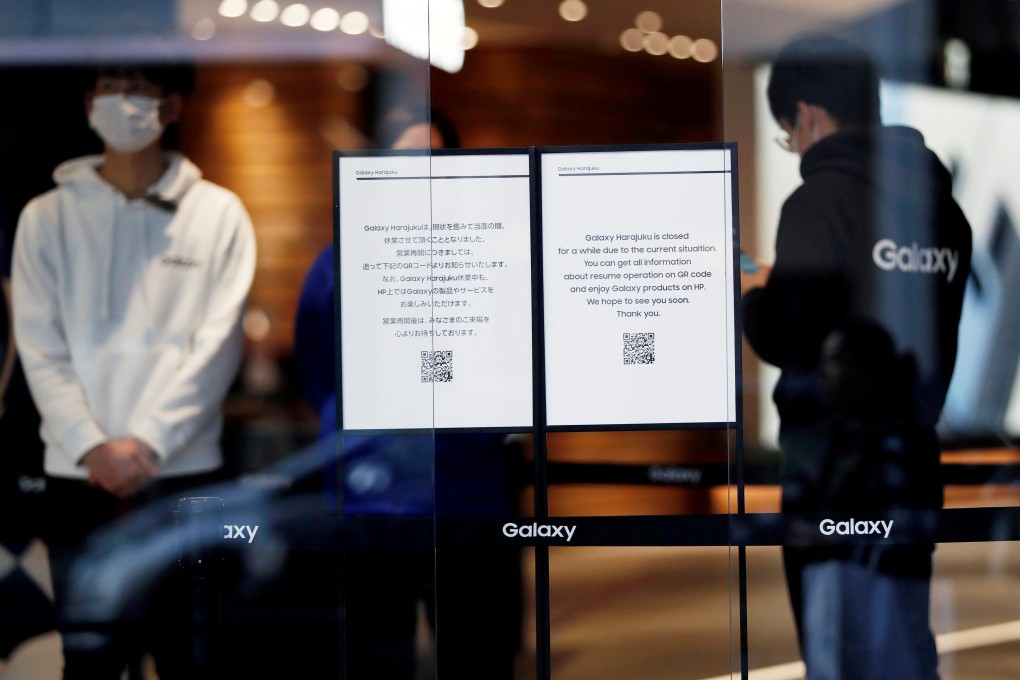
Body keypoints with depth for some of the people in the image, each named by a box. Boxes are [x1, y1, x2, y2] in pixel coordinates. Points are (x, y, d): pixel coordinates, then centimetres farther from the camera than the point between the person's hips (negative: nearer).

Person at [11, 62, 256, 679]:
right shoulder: (46, 217, 6)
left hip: (184, 470, 0)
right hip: (79, 473, 1)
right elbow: (41, 350, 1)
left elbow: (217, 345, -4)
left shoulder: (218, 213, 3)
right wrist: (91, 447, -10)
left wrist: (146, 442, -11)